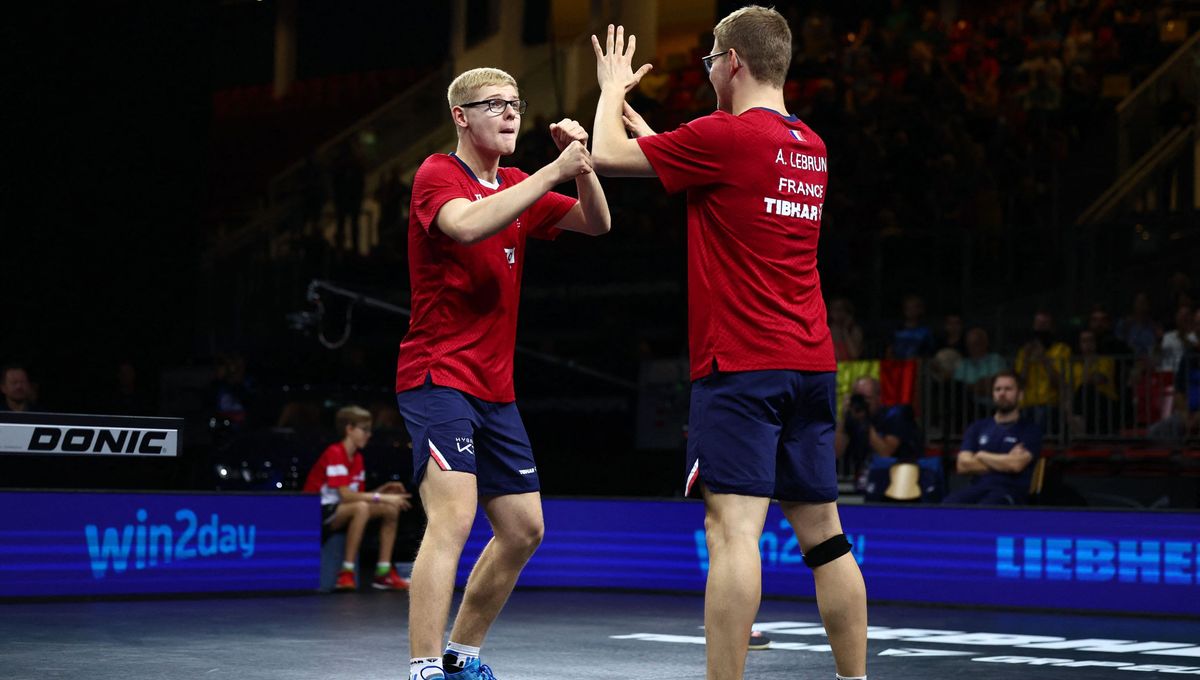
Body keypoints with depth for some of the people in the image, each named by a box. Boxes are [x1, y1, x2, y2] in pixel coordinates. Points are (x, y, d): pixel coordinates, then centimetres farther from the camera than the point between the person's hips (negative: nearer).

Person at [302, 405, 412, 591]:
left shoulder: (357, 458, 9)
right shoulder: (335, 454, -18)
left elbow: (358, 495, 6)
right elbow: (345, 495, -26)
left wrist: (382, 491, -8)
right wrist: (381, 498, -24)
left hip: (341, 512, 9)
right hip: (317, 513, -9)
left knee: (391, 510, -3)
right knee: (361, 507, -36)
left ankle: (383, 572, -3)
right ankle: (346, 573, -32)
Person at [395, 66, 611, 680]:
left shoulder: (517, 187, 15)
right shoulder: (437, 175, -8)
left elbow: (595, 223, 10)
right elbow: (468, 225, -29)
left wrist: (582, 164, -8)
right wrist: (554, 171, -29)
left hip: (494, 389, 9)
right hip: (437, 379, -9)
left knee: (523, 528, 12)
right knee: (453, 517, -24)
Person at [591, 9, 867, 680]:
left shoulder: (727, 134, -10)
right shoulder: (811, 147, 14)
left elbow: (609, 155, -2)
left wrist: (614, 86, 16)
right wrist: (635, 115, 34)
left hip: (741, 363, -8)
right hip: (812, 364, 8)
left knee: (733, 527, -13)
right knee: (823, 533, 11)